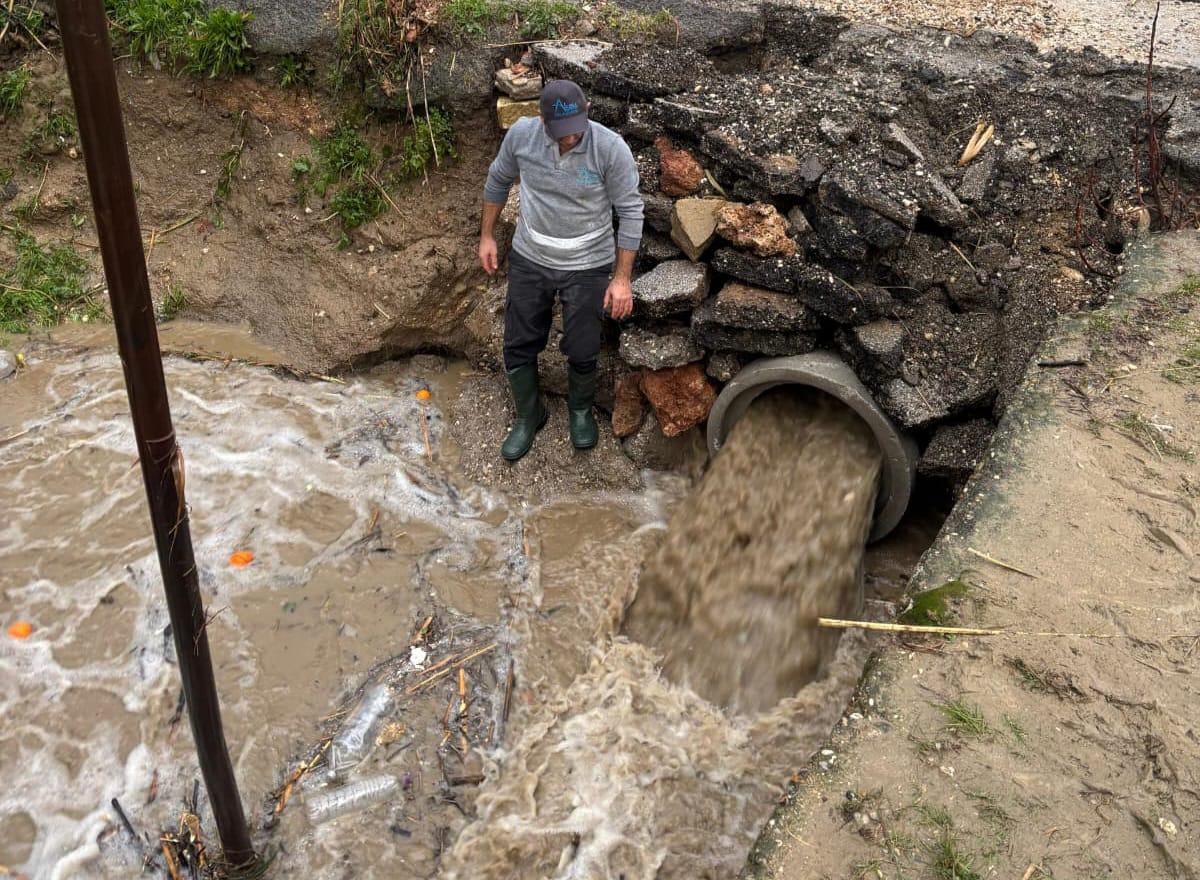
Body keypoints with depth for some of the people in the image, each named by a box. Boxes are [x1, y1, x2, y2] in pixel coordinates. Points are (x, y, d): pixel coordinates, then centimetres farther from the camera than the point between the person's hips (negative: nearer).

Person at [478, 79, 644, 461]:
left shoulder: (611, 148, -23)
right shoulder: (521, 135, -15)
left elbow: (630, 212, -14)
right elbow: (498, 180, 5)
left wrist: (622, 278, -14)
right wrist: (487, 235, 10)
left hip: (587, 265, -2)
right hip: (530, 258, 3)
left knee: (582, 351, 6)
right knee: (519, 345, 10)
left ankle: (580, 410, 38)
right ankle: (529, 415, 35)